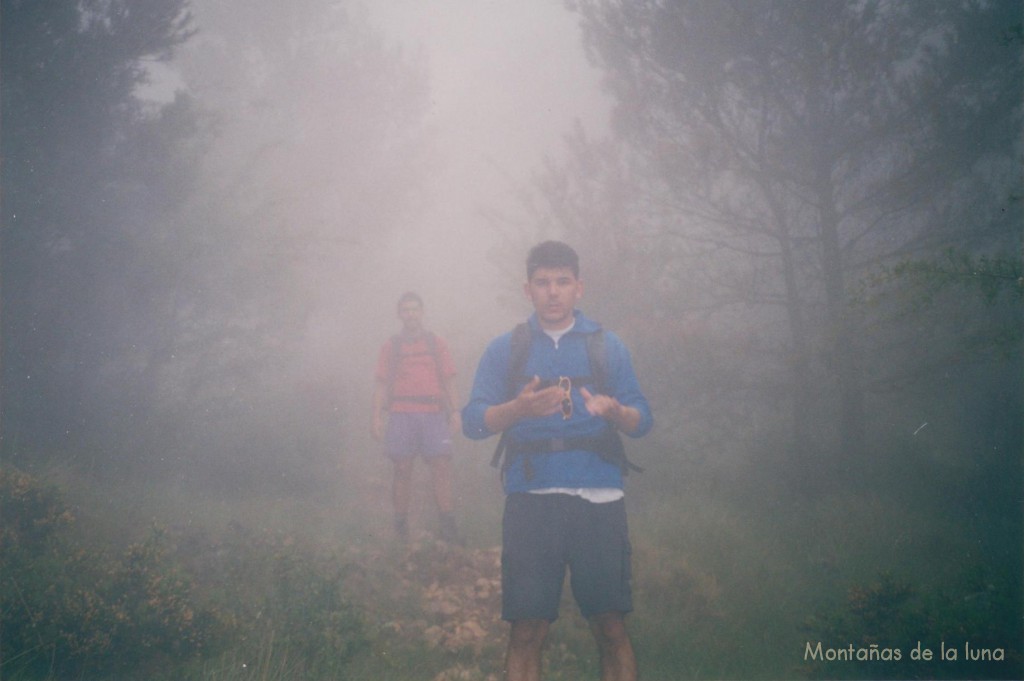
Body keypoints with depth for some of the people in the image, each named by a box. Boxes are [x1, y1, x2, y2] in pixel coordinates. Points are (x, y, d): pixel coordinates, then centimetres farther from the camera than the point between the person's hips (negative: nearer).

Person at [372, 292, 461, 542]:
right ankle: (401, 528, 3)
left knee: (441, 467, -8)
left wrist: (455, 411, -1)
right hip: (401, 415, 0)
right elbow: (381, 385, 10)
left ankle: (448, 528, -8)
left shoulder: (437, 343, 13)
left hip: (433, 414, 0)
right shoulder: (390, 347, 13)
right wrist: (377, 417, 0)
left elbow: (449, 381, 11)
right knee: (402, 470, -1)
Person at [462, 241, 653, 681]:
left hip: (598, 499, 0)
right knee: (526, 631, -2)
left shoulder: (606, 346, 13)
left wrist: (613, 410, -14)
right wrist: (519, 408, -16)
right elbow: (472, 421, 3)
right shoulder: (505, 350, 12)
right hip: (531, 500, 0)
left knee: (611, 628, -1)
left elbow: (642, 421, 8)